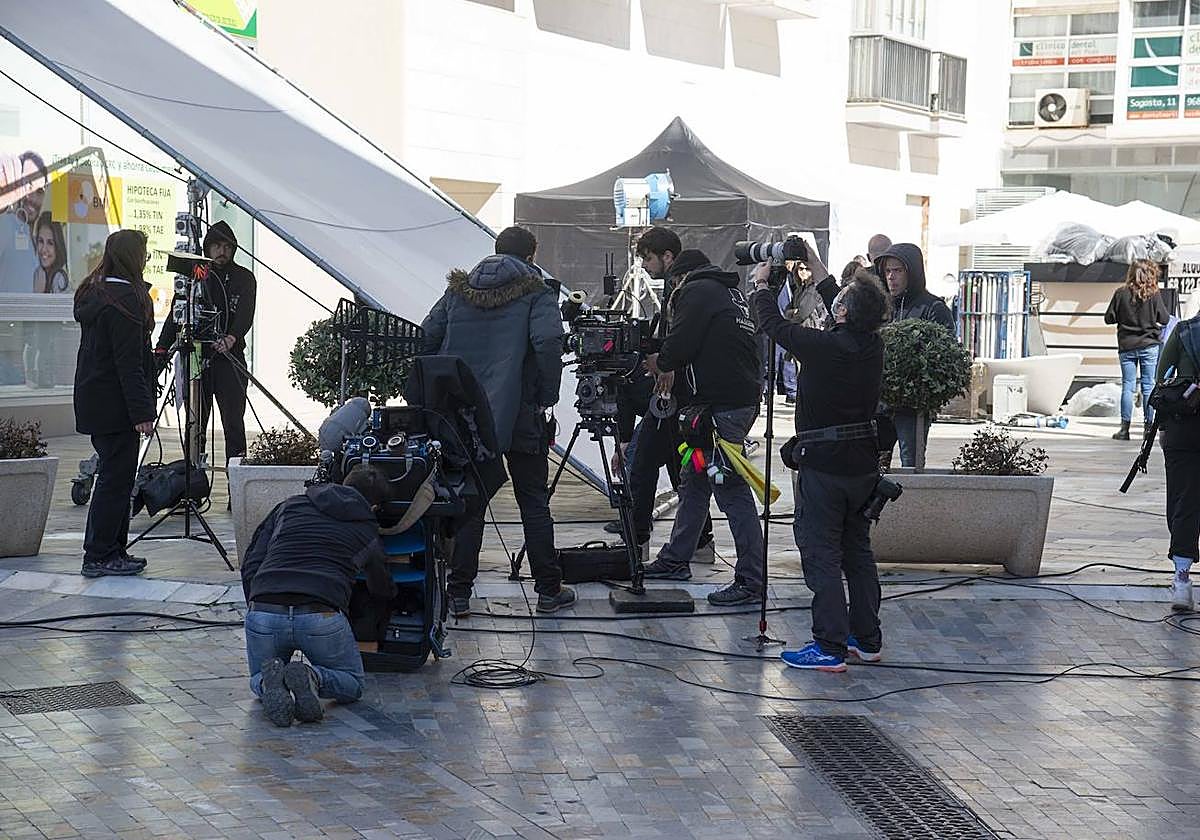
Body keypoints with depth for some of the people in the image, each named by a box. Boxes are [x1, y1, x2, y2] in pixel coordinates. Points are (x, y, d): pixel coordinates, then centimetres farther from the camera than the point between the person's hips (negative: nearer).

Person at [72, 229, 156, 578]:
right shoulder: (126, 299, -17)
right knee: (116, 478, -4)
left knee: (115, 476, 14)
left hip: (95, 402, 10)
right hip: (115, 405, -10)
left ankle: (112, 551, 19)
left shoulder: (93, 293, 13)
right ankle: (99, 557, 0)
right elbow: (129, 363, -20)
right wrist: (142, 412, -19)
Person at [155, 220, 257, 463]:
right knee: (195, 424, 3)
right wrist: (162, 349, -5)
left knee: (233, 423, -5)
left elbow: (245, 315, -8)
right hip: (196, 356, 2)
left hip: (230, 359, -2)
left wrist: (232, 338, -28)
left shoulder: (244, 278, 7)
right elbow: (176, 315, 7)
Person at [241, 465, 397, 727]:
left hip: (263, 614, 2)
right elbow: (383, 590, 37)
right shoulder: (367, 531, 20)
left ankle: (270, 681, -9)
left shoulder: (289, 506, 23)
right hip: (322, 617, -2)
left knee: (259, 679, 29)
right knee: (352, 684, 22)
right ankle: (312, 677, -12)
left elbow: (250, 566, 16)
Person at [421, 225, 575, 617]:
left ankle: (459, 594, 7)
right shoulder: (536, 294, -4)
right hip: (518, 416, -3)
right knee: (534, 502, 8)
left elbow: (428, 336, 4)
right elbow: (548, 341, -20)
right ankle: (549, 591, 13)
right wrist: (547, 397, -11)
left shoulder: (458, 290, 9)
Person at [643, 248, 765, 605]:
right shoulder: (733, 294, 22)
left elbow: (680, 344, -11)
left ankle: (751, 579, -9)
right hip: (744, 398, 10)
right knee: (695, 481, 19)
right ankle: (675, 559, 29)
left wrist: (661, 363, 9)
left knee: (732, 489, -9)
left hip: (722, 405, -10)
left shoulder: (696, 292, -5)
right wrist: (674, 369, 22)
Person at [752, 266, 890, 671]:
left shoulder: (823, 346, -19)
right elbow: (847, 327, 20)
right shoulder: (873, 346, -1)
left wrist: (761, 284, 15)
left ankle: (830, 647, -2)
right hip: (863, 466, 7)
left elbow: (773, 325, -3)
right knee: (858, 552, 16)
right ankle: (867, 640, 23)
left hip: (823, 466, -7)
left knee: (821, 554, -1)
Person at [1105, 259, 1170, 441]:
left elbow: (1109, 318, -2)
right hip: (1149, 345, -1)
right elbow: (1164, 319, -3)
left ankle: (1125, 428, -1)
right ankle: (1148, 427, 7)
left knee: (1127, 387, 3)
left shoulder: (1121, 293, -5)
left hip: (1126, 346, 1)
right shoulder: (1154, 294, -7)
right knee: (1148, 386, 6)